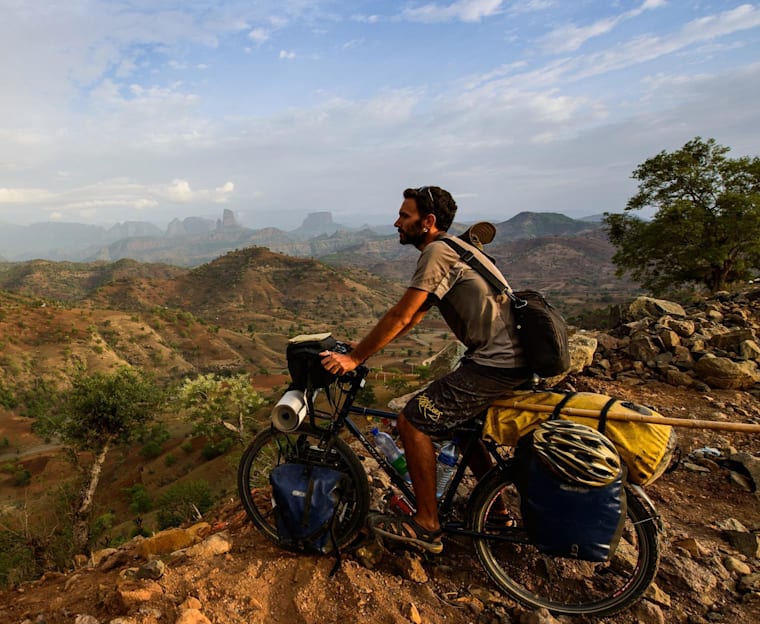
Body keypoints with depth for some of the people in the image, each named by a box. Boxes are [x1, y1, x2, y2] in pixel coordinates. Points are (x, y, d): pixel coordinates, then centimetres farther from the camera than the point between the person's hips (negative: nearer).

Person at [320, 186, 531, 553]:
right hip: (513, 357, 11)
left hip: (495, 364, -11)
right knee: (458, 420, 27)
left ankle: (426, 526, 8)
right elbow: (412, 318, 18)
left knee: (413, 422, -6)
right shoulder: (453, 250, 18)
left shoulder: (438, 252, -13)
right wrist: (363, 349, 16)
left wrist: (354, 358, -8)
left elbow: (400, 318, -17)